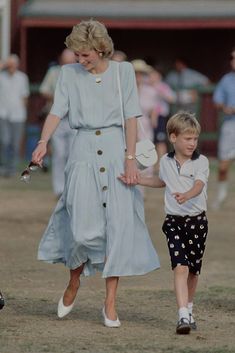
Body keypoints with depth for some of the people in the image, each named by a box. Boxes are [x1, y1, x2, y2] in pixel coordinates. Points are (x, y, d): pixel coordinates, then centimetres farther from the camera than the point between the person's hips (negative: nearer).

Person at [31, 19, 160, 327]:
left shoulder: (123, 71, 4)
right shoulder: (69, 73, 6)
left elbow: (131, 117, 3)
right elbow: (57, 111, -2)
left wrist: (130, 158, -4)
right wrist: (43, 142, -20)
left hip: (115, 150, 0)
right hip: (84, 150, 0)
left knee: (118, 226, -4)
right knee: (83, 226, -10)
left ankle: (110, 304, 1)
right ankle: (74, 282, 20)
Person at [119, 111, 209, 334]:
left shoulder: (201, 161, -5)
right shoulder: (166, 162, 6)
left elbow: (198, 186, -23)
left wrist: (186, 195, -44)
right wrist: (136, 180, 20)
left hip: (196, 220, -1)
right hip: (173, 220, 1)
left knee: (193, 270, 11)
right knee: (180, 267, -15)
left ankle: (188, 309, 34)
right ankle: (183, 316, -24)